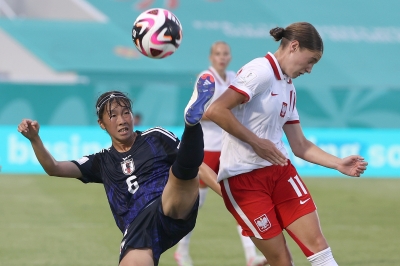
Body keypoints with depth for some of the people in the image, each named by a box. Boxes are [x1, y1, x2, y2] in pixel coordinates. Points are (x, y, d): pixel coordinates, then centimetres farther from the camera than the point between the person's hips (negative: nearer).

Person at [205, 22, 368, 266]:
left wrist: (339, 164, 6)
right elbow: (216, 110, -23)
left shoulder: (289, 88, 16)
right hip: (244, 177, -8)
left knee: (317, 243, -4)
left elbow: (300, 145, 17)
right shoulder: (261, 71, -12)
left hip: (280, 170, 8)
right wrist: (256, 142, -20)